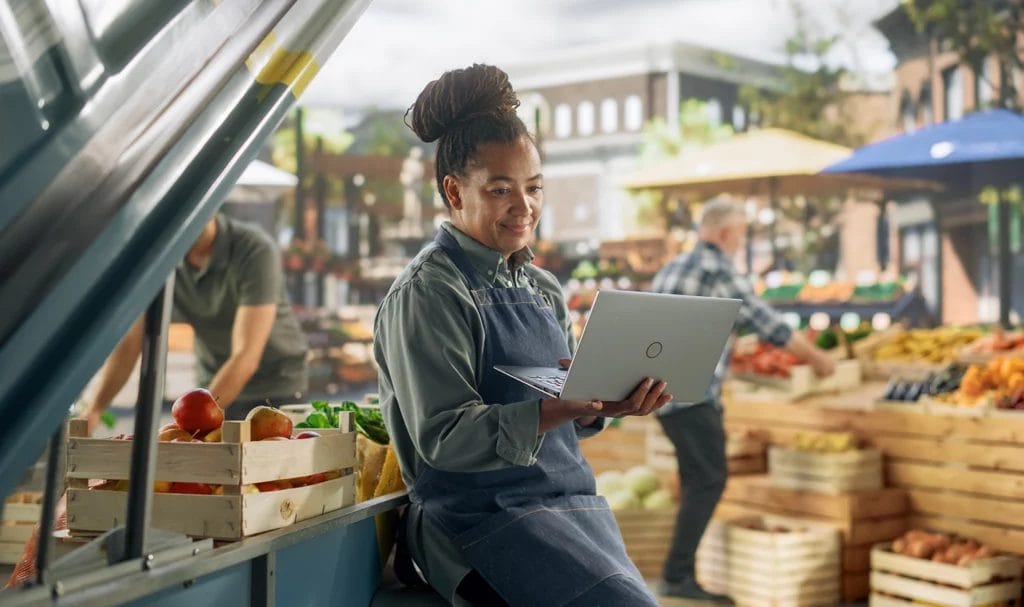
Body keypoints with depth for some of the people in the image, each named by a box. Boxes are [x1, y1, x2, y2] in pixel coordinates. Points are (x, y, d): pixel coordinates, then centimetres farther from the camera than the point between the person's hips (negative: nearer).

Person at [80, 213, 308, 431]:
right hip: (214, 385, 4)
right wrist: (93, 409, -27)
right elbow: (129, 343, -12)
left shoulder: (255, 250, -27)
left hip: (275, 389, -4)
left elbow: (246, 357, -32)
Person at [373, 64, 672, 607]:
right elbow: (444, 438, -15)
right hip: (484, 515, -7)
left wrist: (610, 402, -5)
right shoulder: (427, 293, -6)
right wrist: (564, 407, -26)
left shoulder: (542, 289, 15)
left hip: (572, 497, 7)